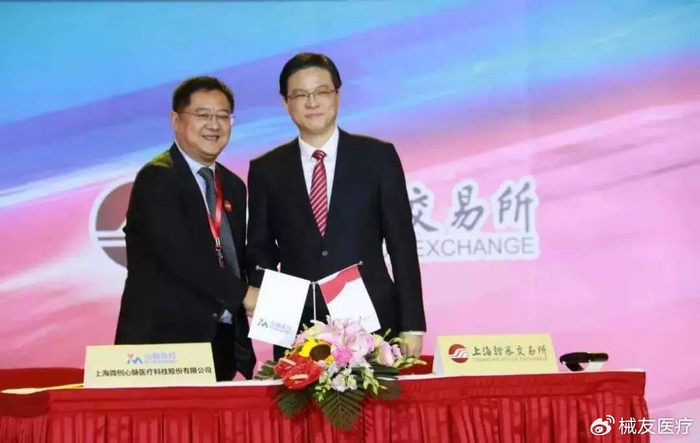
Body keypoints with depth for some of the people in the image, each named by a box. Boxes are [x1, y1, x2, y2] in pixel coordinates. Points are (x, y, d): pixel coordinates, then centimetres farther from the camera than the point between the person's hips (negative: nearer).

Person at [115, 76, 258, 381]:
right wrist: (243, 294, -18)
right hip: (167, 338, -7)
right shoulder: (156, 178, -8)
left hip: (222, 341, 7)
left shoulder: (233, 185, 17)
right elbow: (178, 254, -19)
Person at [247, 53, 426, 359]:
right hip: (297, 329, 1)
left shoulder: (378, 156, 4)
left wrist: (412, 324, -2)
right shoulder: (266, 170, 7)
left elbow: (401, 243, 2)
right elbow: (260, 248, 12)